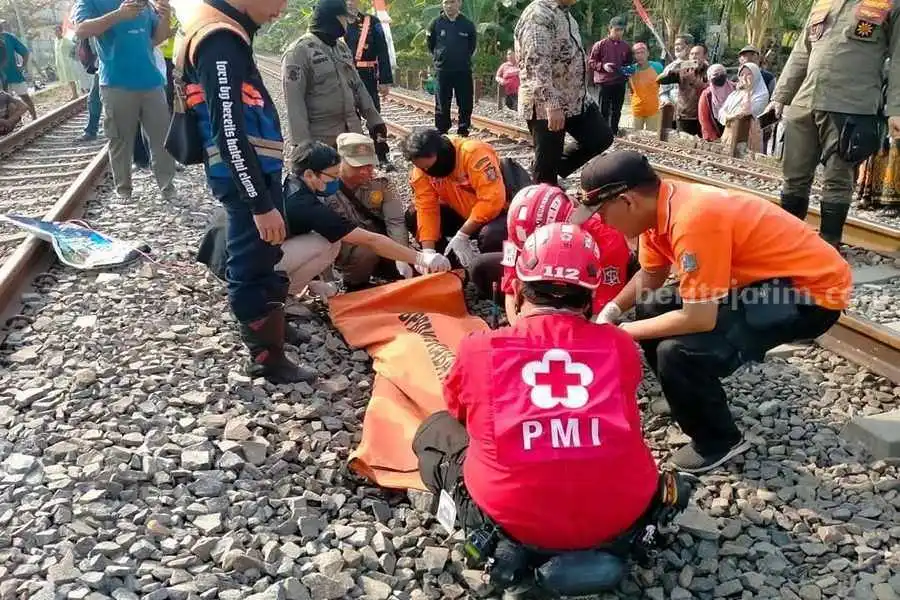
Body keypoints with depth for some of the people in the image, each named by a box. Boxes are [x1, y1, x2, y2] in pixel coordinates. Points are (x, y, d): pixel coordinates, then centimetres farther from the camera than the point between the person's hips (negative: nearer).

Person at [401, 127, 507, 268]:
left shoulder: (473, 153, -30)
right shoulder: (421, 169, -12)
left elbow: (492, 201, -33)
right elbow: (426, 209, -13)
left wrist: (462, 235, -29)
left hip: (496, 212, -6)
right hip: (461, 214, 6)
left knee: (491, 235, -37)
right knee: (413, 216, -9)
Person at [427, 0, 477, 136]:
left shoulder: (467, 24, -1)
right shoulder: (436, 24, -3)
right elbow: (431, 45, 10)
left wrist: (464, 58, 12)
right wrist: (440, 57, 13)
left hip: (464, 71, 1)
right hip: (442, 71, -1)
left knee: (466, 104, 3)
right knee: (442, 105, 4)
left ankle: (463, 132, 16)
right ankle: (442, 133, 13)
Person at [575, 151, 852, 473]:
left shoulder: (691, 219, -30)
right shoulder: (658, 205, -2)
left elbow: (699, 319, -28)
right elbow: (650, 277, 14)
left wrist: (624, 332, -16)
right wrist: (611, 310, -2)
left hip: (814, 290, -9)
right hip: (767, 277, 9)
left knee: (679, 351, -23)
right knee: (653, 308, 7)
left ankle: (719, 441, 4)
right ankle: (693, 400, 24)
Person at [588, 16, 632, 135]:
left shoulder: (626, 46, 8)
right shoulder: (600, 45, -4)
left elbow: (630, 63, 20)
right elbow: (591, 62, -1)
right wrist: (603, 66, -17)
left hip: (620, 83, 4)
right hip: (604, 82, -4)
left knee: (616, 111, 10)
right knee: (604, 111, -1)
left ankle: (614, 133, 20)